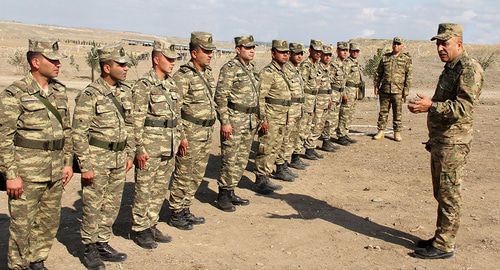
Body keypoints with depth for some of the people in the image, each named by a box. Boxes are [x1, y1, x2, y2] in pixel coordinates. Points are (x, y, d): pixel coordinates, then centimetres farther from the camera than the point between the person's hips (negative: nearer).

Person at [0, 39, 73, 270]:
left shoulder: (59, 91, 8)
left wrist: (68, 162, 11)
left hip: (55, 173, 6)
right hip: (27, 173, -6)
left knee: (50, 222, 15)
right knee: (22, 224, 5)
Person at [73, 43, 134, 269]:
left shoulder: (125, 91, 7)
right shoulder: (90, 95, -14)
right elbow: (79, 133, -14)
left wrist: (129, 154, 13)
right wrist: (85, 165, -15)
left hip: (119, 158, 6)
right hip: (97, 157, -6)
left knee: (112, 205, 14)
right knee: (93, 206, 4)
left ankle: (102, 244, 28)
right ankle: (90, 249, 18)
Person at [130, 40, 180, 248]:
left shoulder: (171, 84, 12)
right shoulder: (144, 86, -12)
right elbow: (137, 120, -14)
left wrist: (176, 143, 17)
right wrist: (140, 149, -17)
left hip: (169, 147, 8)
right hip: (150, 147, -8)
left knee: (160, 189, 14)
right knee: (144, 190, 3)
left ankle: (151, 226, 27)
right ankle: (139, 230, 15)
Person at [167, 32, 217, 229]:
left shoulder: (208, 74, 11)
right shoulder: (183, 76, -15)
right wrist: (180, 135, -19)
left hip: (206, 133, 8)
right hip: (190, 134, -8)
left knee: (197, 176, 15)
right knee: (183, 176, 1)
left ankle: (185, 210, 27)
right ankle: (175, 215, 13)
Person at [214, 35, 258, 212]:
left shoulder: (251, 68, 14)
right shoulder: (230, 68, -11)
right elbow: (220, 96, -15)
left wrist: (256, 119, 19)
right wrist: (225, 122, -19)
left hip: (250, 121, 8)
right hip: (234, 121, -8)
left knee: (242, 160, 12)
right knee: (230, 160, -5)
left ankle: (230, 192, 23)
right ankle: (222, 196, 7)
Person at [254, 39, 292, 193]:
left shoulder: (281, 71, 15)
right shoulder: (268, 72, -14)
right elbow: (259, 96, -20)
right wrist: (263, 119, -24)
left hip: (281, 118, 9)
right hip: (270, 118, -9)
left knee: (275, 148, 18)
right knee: (266, 149, -6)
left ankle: (279, 170, 30)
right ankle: (261, 181, -3)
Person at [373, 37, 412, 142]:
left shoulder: (406, 59, 3)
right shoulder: (385, 57, 10)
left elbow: (408, 75, 0)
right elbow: (378, 73, 14)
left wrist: (406, 89, -6)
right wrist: (376, 86, 7)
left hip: (398, 91, -2)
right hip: (384, 90, 2)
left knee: (397, 113, 3)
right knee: (383, 111, 6)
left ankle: (397, 133, 12)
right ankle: (380, 131, 14)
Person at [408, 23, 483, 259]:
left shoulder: (469, 69, -14)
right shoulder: (450, 68, 17)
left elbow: (464, 106, -25)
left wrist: (431, 106, -29)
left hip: (453, 143, -10)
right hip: (440, 140, 10)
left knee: (449, 195, -2)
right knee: (441, 193, 16)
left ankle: (444, 245, 7)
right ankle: (441, 237, 27)